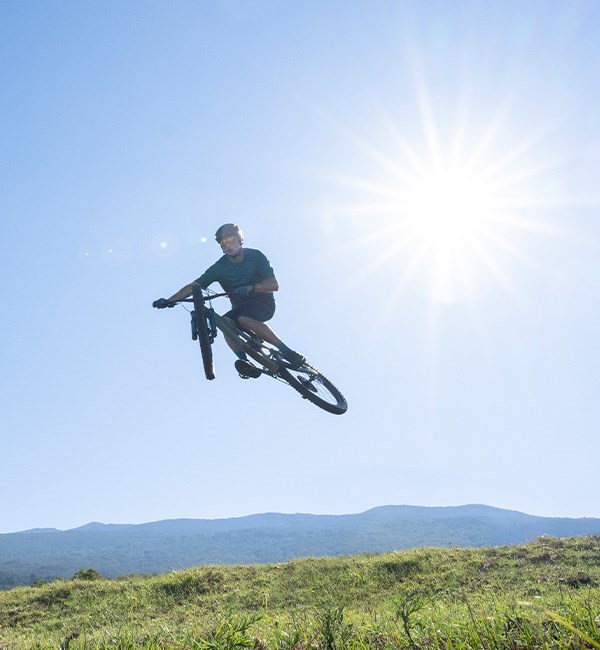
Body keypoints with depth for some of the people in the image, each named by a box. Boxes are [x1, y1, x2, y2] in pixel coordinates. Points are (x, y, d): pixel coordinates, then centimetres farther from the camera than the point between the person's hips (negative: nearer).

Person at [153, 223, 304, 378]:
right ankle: (245, 362, -37)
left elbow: (274, 284, -17)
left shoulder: (255, 256, -11)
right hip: (240, 307, 3)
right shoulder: (219, 267, -7)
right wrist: (168, 300, -21)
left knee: (244, 318, -35)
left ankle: (287, 352, -33)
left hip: (263, 303, -3)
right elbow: (194, 286, -9)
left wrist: (251, 288, -35)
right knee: (225, 322, -29)